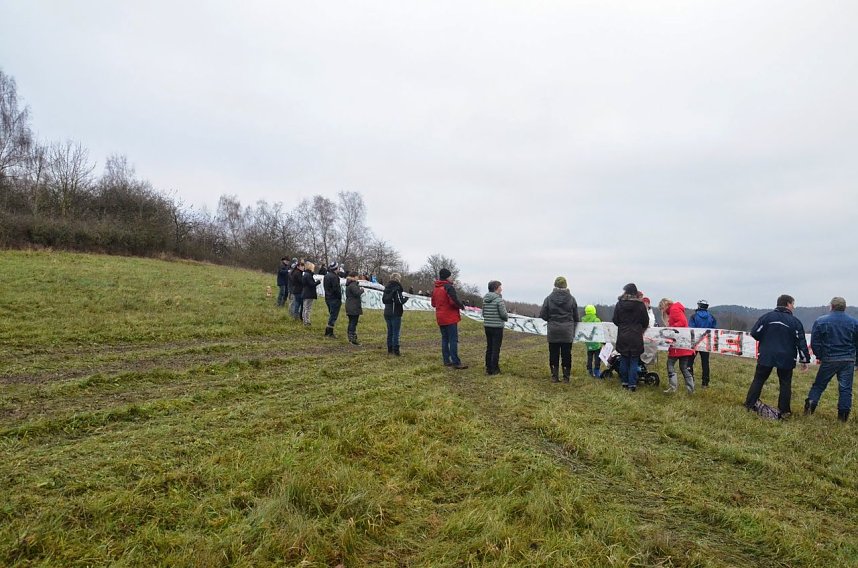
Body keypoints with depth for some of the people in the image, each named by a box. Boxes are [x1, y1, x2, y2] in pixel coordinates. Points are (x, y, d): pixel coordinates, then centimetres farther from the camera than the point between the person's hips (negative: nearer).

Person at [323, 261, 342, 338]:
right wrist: (340, 298, -12)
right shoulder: (334, 277, -18)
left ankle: (328, 332, 21)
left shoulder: (326, 276, 12)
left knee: (331, 315, 18)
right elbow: (336, 289, -20)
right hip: (334, 299, -9)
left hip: (328, 298, 9)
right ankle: (330, 333, -1)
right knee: (333, 316, -3)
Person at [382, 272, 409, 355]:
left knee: (390, 332, 14)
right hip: (396, 313, -7)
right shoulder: (397, 288, -14)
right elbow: (399, 301, -19)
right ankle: (396, 351, -1)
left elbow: (383, 300, 15)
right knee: (396, 332, -2)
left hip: (387, 313, 7)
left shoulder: (387, 288, 9)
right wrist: (406, 297, -4)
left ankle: (390, 350, 18)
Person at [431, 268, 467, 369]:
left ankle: (446, 361, 16)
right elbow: (454, 301, -24)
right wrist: (462, 306, -8)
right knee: (453, 340, -6)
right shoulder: (449, 287, -14)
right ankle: (456, 362, -7)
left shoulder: (435, 289, 12)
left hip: (440, 318, 8)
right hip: (450, 318, -8)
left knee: (445, 339, 13)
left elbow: (433, 304, 18)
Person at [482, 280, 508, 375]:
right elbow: (504, 314, -15)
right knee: (496, 349, 1)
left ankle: (488, 368, 19)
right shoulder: (499, 299, -15)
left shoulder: (485, 299, 5)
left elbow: (483, 313, 10)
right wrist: (507, 317, 6)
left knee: (489, 348, 14)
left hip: (487, 326, 6)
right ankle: (494, 369, 6)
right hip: (497, 327, -6)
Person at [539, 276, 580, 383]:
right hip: (567, 331, 0)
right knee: (566, 354, 8)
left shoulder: (549, 298, -6)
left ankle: (554, 376, 11)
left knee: (554, 354, 8)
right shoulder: (571, 299, -2)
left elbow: (543, 315, -3)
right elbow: (576, 317, 4)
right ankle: (566, 377, 12)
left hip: (553, 331, 0)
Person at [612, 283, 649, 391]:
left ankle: (625, 382, 17)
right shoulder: (641, 305, -5)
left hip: (622, 336, 1)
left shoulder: (619, 304, -4)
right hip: (636, 337, -1)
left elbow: (615, 320, 1)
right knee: (634, 361, 4)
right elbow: (646, 322, 2)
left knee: (624, 359, 11)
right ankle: (632, 384, 3)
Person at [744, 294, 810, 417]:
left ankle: (749, 405, 7)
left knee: (758, 380, 8)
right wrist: (804, 360, 3)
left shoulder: (767, 317, -2)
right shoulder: (795, 321, -3)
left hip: (766, 356, 1)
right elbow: (801, 342, -3)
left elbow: (754, 333, -3)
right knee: (785, 384, 10)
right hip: (786, 359, -1)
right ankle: (784, 411, 12)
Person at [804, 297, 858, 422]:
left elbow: (815, 343, -4)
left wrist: (819, 356, 9)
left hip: (829, 360, -1)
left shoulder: (820, 322, -6)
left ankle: (810, 404, -1)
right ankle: (843, 415, 6)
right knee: (845, 388, 5)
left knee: (819, 384, 10)